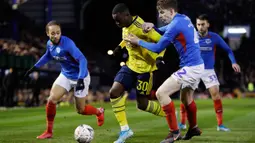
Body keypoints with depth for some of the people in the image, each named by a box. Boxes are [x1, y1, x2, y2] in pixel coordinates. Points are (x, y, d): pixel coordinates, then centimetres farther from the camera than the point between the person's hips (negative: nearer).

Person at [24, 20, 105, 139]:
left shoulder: (67, 43, -30)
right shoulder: (49, 44, -8)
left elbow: (82, 60, -34)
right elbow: (48, 56, 16)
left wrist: (80, 79, -43)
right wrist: (35, 67, 16)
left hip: (79, 77, -6)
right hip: (65, 75, 6)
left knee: (80, 110, 3)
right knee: (51, 99, -13)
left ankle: (99, 112, 38)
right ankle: (49, 132, 2)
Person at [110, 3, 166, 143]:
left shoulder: (140, 27, -25)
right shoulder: (126, 26, 0)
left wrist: (159, 57, -33)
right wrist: (121, 46, 9)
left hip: (145, 68, -8)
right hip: (131, 64, 8)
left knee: (142, 104, -2)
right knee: (114, 92, -6)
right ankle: (125, 129, 2)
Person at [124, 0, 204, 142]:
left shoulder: (176, 25, -17)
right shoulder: (184, 19, 10)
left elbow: (158, 48, -13)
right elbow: (167, 29, 25)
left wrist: (138, 41, -2)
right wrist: (153, 26, 6)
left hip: (190, 67, -10)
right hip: (197, 65, 10)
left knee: (161, 93, -13)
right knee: (186, 97, 28)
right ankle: (194, 128, 45)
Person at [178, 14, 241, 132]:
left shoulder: (214, 37, -8)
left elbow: (228, 49, 0)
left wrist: (233, 62, -13)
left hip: (208, 70, -1)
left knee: (215, 93, -12)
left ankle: (220, 124, -4)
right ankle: (182, 123, 9)